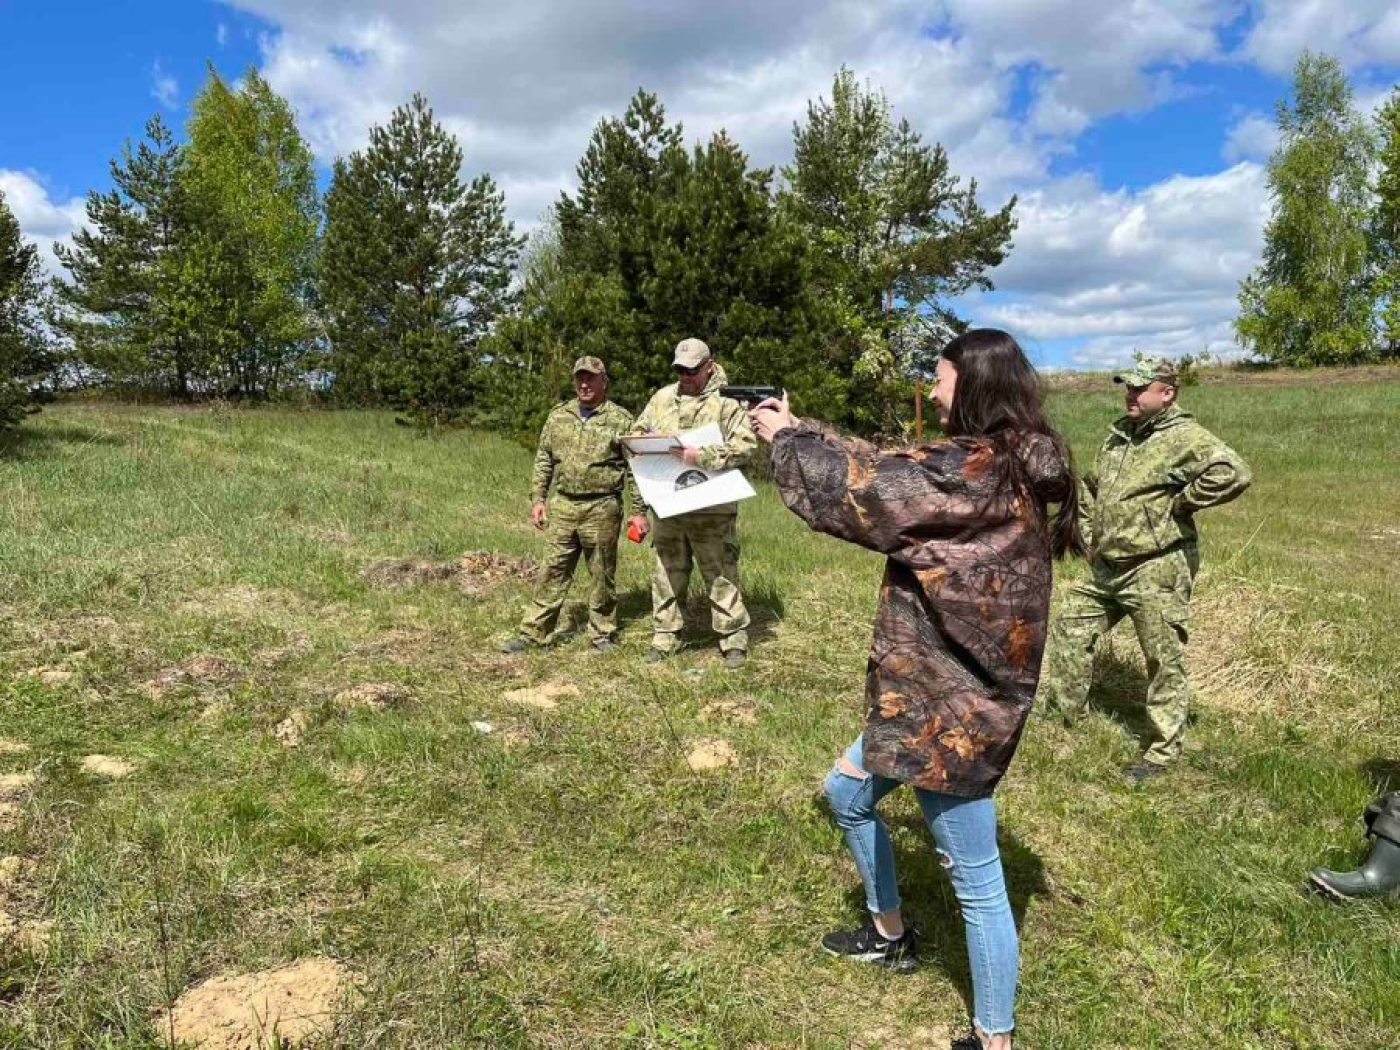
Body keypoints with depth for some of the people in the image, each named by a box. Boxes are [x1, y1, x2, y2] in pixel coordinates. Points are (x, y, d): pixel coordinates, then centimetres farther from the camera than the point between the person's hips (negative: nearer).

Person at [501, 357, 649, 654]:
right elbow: (543, 461, 14)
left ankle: (602, 633, 20)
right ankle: (533, 632, 9)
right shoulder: (558, 416, 10)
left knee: (603, 576, 7)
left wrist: (639, 511, -5)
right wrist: (537, 498, 5)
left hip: (602, 509, -3)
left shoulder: (621, 419, -1)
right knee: (551, 573, 4)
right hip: (561, 507, 3)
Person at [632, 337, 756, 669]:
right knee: (668, 574, 12)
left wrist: (702, 457, -23)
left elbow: (744, 445, -16)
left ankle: (734, 638, 13)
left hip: (712, 509, -5)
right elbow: (637, 435, 19)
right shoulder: (662, 398, 12)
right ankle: (665, 636, 23)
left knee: (721, 574, 3)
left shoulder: (727, 402, -5)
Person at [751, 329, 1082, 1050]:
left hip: (956, 703, -11)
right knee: (847, 791, 26)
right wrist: (804, 434, 13)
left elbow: (861, 489, -16)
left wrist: (786, 438, 2)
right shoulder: (1010, 464, 7)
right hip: (937, 687, 11)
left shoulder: (972, 470, -24)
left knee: (977, 883, 3)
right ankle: (890, 935, 45)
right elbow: (892, 477, 14)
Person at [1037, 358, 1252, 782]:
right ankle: (1059, 709, 30)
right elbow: (1091, 487, 25)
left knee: (1164, 661, 3)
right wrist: (1090, 535, 15)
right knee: (1070, 629, 14)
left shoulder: (1185, 437, -15)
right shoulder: (1119, 434, 11)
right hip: (1107, 565, 8)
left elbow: (1234, 472, -31)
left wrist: (1180, 503, -20)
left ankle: (1164, 749, 16)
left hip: (1156, 569, -8)